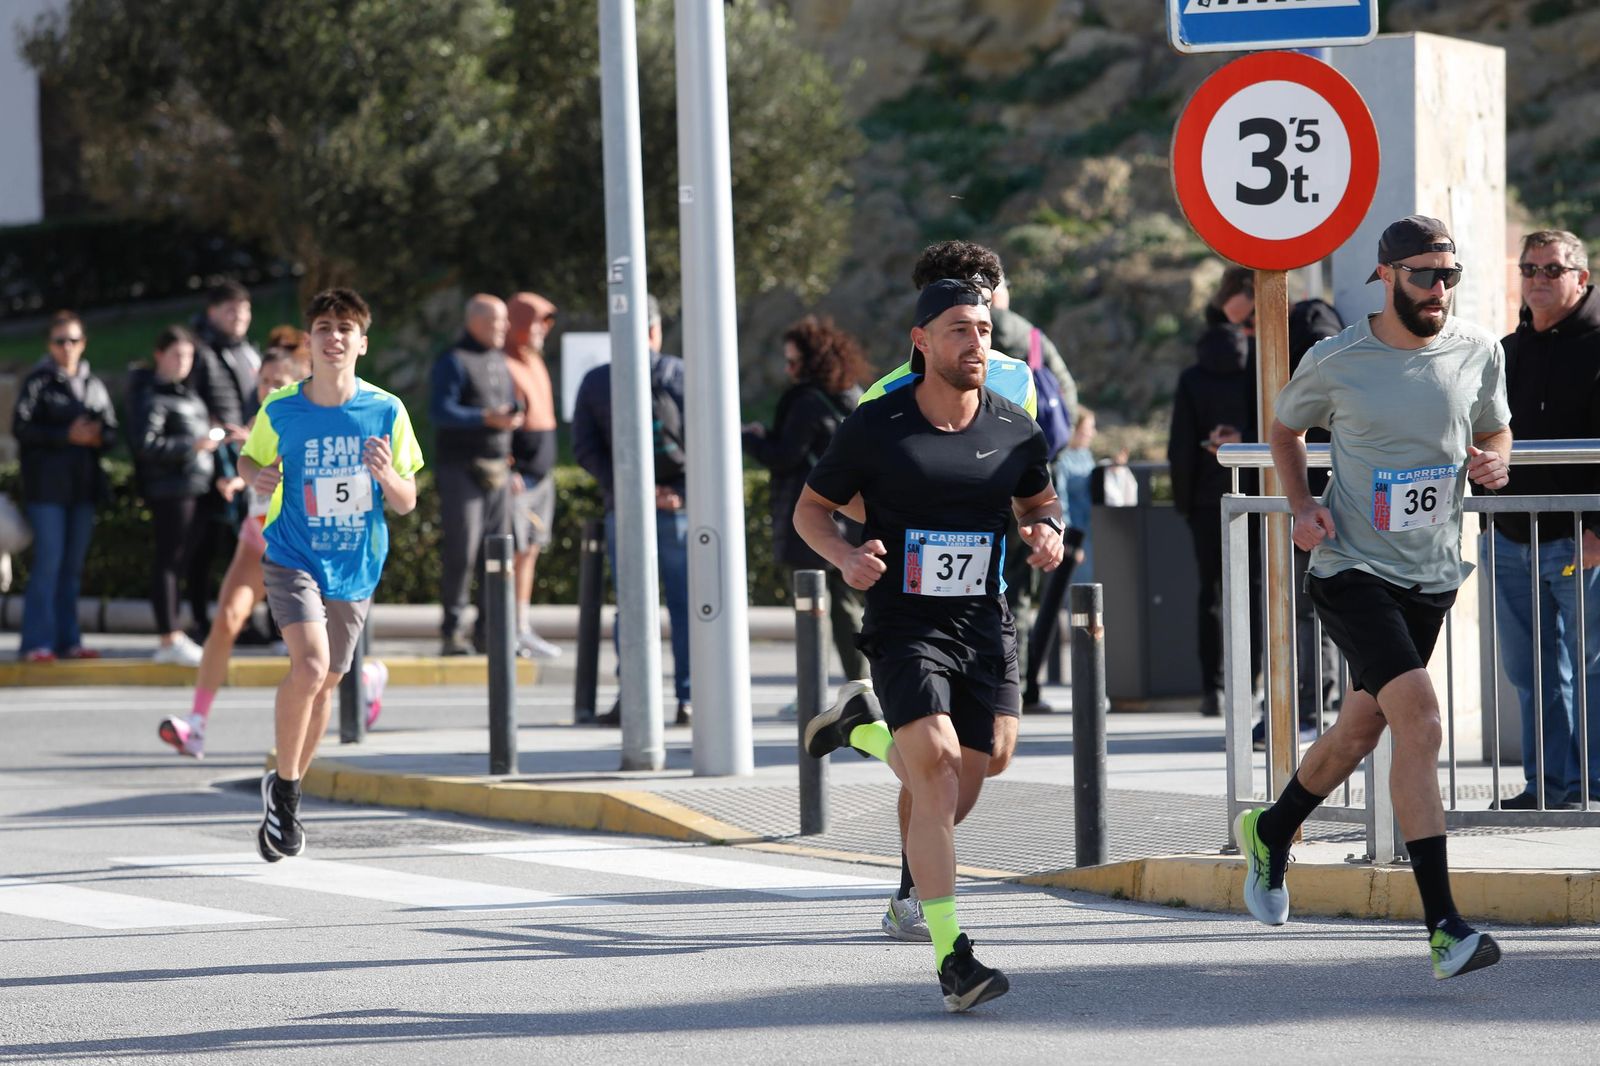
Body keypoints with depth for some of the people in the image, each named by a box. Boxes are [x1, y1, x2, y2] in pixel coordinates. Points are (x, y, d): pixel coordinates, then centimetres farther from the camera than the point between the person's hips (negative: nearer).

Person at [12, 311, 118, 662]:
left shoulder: (93, 384, 13)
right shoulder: (38, 381, -2)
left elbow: (111, 429, 13)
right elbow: (21, 428, -8)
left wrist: (97, 437, -10)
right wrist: (67, 436, -16)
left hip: (83, 485, 5)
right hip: (47, 485, -5)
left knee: (73, 565, 7)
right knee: (48, 562, -10)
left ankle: (67, 640, 11)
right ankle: (37, 643, -9)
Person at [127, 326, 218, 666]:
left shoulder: (186, 393, 19)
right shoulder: (154, 397, -10)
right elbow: (146, 444, -19)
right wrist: (193, 445, -21)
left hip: (193, 485, 9)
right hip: (168, 487, -9)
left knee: (180, 559, 12)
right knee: (168, 560, -7)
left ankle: (173, 636, 17)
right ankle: (169, 639, -7)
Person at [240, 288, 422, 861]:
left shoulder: (386, 412, -5)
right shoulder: (279, 410, -8)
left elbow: (407, 503, 0)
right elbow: (249, 457, 11)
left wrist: (387, 475, -22)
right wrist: (258, 476, -12)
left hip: (355, 569, 3)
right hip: (292, 558, -3)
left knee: (326, 683, 12)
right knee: (310, 664, -24)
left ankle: (285, 793, 33)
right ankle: (283, 787, -6)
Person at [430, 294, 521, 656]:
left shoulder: (499, 361, 18)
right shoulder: (453, 361, -7)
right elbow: (440, 410, -18)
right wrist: (487, 418, -25)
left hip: (497, 472, 8)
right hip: (462, 470, -8)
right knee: (461, 552, -9)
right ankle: (452, 633, -6)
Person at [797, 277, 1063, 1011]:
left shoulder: (1015, 431, 3)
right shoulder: (875, 427, -6)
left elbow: (1038, 499, 21)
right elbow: (810, 508, 5)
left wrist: (1048, 531, -3)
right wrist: (846, 556, -15)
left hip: (984, 626, 4)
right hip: (905, 625, -4)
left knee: (958, 779, 7)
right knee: (937, 769, -21)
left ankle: (861, 729, 40)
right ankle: (951, 959, -20)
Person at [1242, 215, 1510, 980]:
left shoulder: (1477, 352, 1)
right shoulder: (1335, 363, -8)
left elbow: (1495, 429, 17)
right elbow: (1284, 428, 11)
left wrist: (1494, 461, -7)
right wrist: (1300, 505, -5)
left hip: (1432, 573, 5)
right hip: (1352, 569, -5)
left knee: (1361, 728, 19)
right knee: (1419, 718, -21)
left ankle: (1269, 832, 49)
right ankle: (1443, 926, -24)